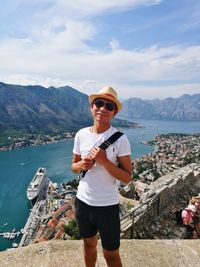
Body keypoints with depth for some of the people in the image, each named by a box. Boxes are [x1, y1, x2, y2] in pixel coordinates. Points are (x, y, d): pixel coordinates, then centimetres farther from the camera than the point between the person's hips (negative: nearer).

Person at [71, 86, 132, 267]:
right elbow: (73, 166, 7)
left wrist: (104, 161, -27)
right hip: (82, 201, 4)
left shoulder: (120, 139, -16)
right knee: (89, 244, 27)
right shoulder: (81, 134, -4)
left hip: (107, 205, -4)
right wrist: (80, 165, -15)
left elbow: (127, 178, -14)